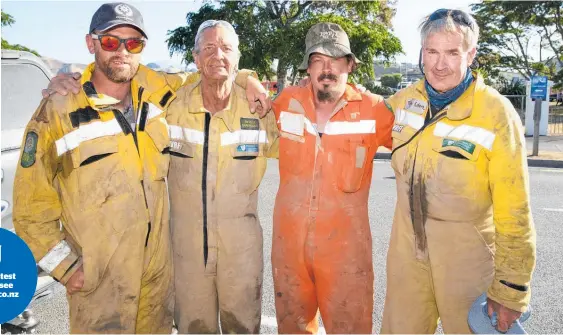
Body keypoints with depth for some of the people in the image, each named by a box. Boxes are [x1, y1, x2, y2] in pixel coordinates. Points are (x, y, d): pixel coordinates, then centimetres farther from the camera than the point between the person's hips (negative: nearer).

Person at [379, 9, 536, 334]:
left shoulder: (497, 114, -16)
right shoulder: (403, 100, -3)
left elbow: (513, 212, -13)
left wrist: (511, 290, -10)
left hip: (467, 253, -4)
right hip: (407, 246, 4)